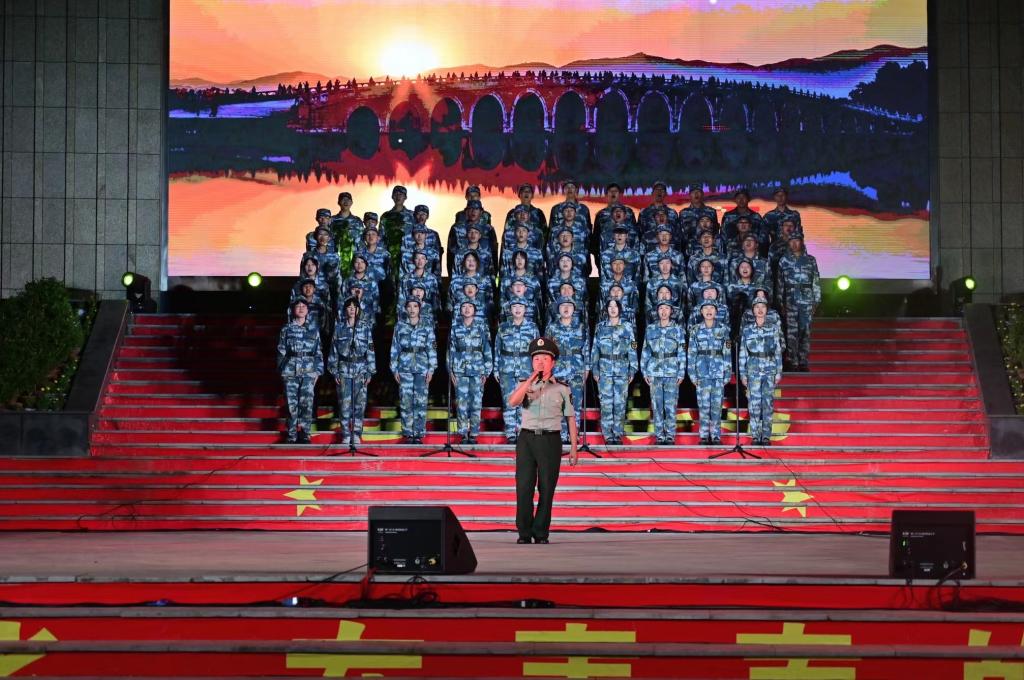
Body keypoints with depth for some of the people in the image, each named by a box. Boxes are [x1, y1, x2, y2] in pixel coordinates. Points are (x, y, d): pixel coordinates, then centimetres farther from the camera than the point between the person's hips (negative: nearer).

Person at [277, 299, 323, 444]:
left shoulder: (313, 330, 11)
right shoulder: (286, 329, 8)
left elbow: (318, 353, 11)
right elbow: (281, 351, 8)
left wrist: (317, 371, 5)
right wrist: (281, 369, 3)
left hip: (308, 372, 1)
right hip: (290, 371, -1)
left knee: (307, 403, -5)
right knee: (291, 404, -2)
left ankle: (304, 434, 3)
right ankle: (292, 436, 5)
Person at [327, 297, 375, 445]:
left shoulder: (366, 327, 3)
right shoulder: (339, 328, 5)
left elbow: (370, 350, 3)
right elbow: (334, 350, 6)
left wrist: (370, 372, -2)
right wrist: (334, 371, 0)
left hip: (361, 369, 0)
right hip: (344, 369, 0)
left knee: (360, 403, -1)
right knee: (344, 403, -2)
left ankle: (356, 434, 7)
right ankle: (346, 434, 5)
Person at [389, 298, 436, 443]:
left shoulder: (427, 327, 5)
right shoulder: (400, 326, 7)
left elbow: (432, 349, 5)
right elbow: (395, 348, 9)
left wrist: (431, 369, -1)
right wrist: (395, 369, 4)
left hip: (422, 368, -1)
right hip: (405, 368, 1)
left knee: (421, 401, -4)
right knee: (406, 401, -2)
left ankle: (419, 433, 1)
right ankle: (408, 433, 5)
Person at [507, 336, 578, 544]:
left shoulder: (562, 388, 6)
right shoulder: (525, 385, 8)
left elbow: (570, 419, 8)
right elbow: (513, 401, -14)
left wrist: (573, 448, 2)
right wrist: (532, 378, -17)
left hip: (551, 440, 0)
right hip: (527, 439, 1)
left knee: (546, 489, 0)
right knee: (524, 487, -4)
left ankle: (540, 533, 8)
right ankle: (524, 533, 3)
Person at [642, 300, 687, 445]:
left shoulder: (678, 330, 5)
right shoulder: (651, 329, 9)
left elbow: (682, 353, 3)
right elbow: (645, 352, 11)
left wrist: (681, 373, -2)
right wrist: (644, 371, 5)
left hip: (672, 373, -2)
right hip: (655, 372, 2)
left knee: (671, 405, -3)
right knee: (657, 405, 2)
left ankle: (670, 435, 2)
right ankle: (659, 435, 8)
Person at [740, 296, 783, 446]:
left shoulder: (773, 329, 6)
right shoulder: (747, 329, 5)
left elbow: (778, 351, 6)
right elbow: (743, 353, 6)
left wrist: (779, 372, 1)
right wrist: (743, 374, 2)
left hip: (770, 370, 1)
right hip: (753, 370, 0)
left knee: (768, 403, 0)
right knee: (754, 403, -3)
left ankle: (766, 436, 5)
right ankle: (755, 436, 3)